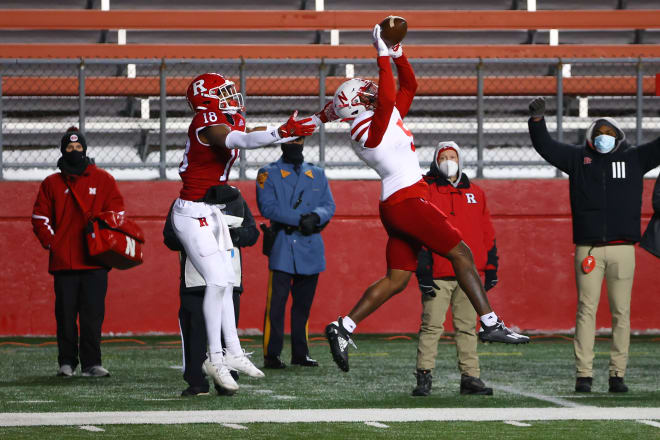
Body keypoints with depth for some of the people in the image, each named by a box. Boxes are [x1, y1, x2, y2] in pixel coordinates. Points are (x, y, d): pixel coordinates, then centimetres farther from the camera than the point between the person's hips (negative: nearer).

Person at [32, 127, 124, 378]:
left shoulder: (102, 180, 9)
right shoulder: (51, 184, 11)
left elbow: (117, 215, 11)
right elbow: (40, 219, 12)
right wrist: (52, 244, -1)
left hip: (95, 261, -1)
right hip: (63, 262, 1)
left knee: (93, 314, -4)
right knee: (65, 314, 0)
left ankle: (92, 363, -1)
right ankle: (67, 363, 6)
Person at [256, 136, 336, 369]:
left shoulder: (318, 174, 17)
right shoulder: (268, 173, 5)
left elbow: (329, 206, 9)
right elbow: (267, 206, -8)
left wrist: (315, 216, -14)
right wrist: (299, 219, -16)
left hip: (311, 247, 4)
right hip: (282, 245, -4)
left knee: (304, 302, 7)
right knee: (277, 300, -10)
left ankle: (300, 353, 14)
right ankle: (271, 354, -8)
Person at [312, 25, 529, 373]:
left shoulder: (387, 118, 16)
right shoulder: (371, 127, -12)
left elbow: (409, 86, 22)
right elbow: (387, 98, -30)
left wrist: (398, 54, 10)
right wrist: (383, 57, -25)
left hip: (396, 206, 10)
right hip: (408, 202, -10)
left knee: (396, 279, 8)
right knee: (461, 254, -5)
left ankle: (343, 328, 4)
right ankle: (491, 324, -5)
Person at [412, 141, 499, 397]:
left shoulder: (475, 193, 16)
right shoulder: (425, 192, 2)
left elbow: (487, 233, 19)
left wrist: (491, 268, 13)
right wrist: (423, 271, -11)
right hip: (438, 274, -4)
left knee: (468, 327, 6)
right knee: (432, 326, -7)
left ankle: (470, 377, 8)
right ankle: (424, 378, -6)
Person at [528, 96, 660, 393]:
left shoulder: (634, 158, 13)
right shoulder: (578, 158, 12)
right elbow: (545, 146, 8)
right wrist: (537, 119, -7)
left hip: (622, 249, 1)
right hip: (588, 249, -1)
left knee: (621, 313, 0)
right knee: (586, 311, -3)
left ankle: (617, 374, 4)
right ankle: (583, 374, -3)